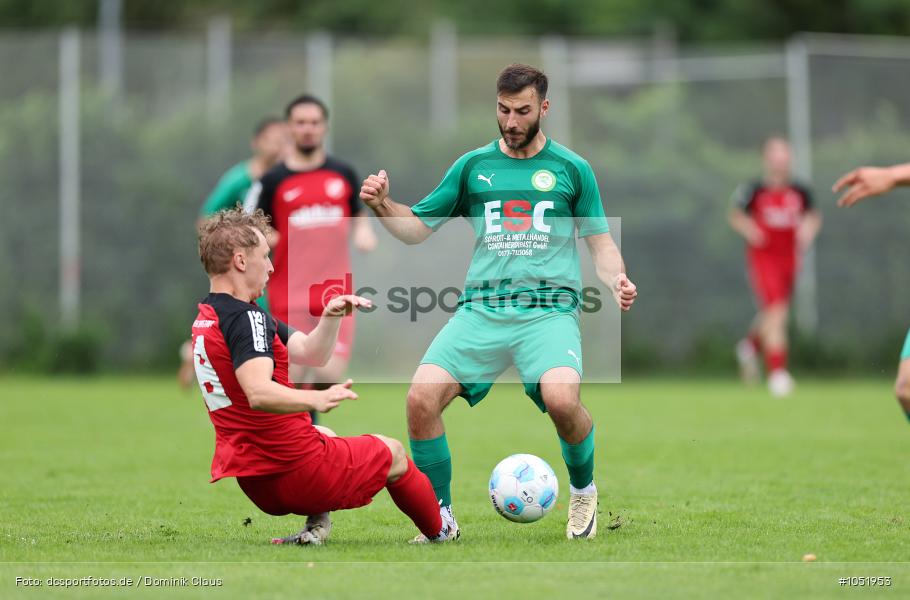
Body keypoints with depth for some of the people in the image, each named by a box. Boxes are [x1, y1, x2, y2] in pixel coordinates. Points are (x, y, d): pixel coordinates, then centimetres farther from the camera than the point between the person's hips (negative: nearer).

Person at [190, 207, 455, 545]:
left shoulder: (206, 317, 10)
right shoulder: (245, 317, -21)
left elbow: (309, 353, 11)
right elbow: (258, 393, -38)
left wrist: (330, 317, -5)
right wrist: (316, 399, -51)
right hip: (296, 472, -9)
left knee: (325, 435, 41)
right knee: (391, 453, 20)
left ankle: (315, 526, 20)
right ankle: (440, 532, 41)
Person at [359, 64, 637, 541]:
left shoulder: (571, 169, 10)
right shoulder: (473, 165, 14)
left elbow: (600, 241, 13)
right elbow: (417, 227, 17)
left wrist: (616, 279, -8)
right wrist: (383, 207, -3)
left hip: (549, 308, -2)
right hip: (481, 308, 2)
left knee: (561, 399, -31)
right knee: (421, 398, -20)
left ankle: (583, 491, 2)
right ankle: (441, 516, 1)